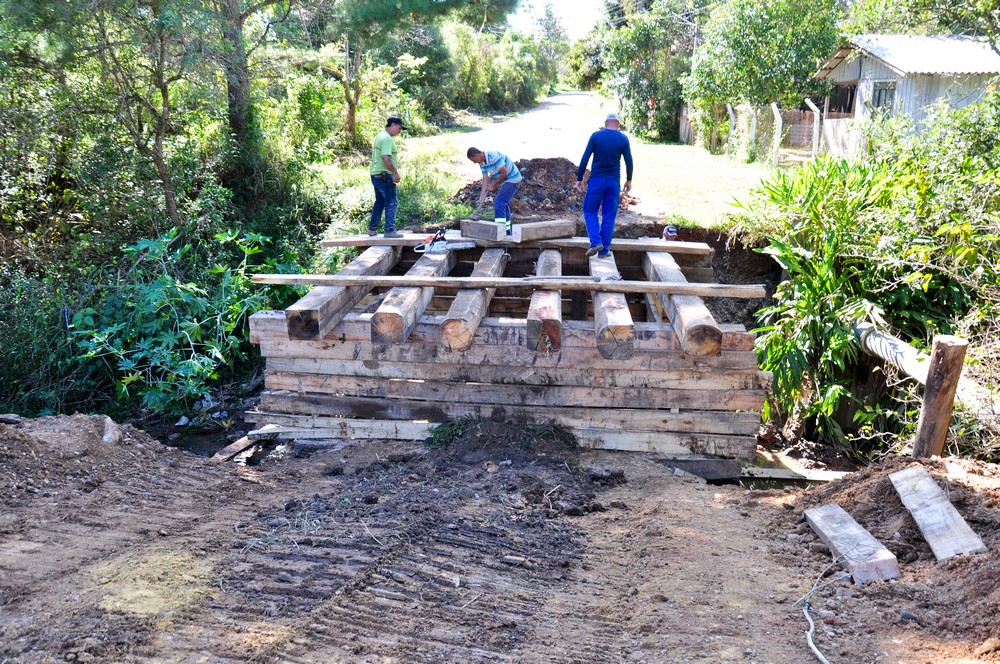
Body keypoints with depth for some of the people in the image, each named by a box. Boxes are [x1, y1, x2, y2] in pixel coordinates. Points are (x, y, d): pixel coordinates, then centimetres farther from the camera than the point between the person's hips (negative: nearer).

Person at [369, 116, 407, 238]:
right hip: (384, 175, -10)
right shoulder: (387, 138, -15)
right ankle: (389, 230, -6)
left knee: (380, 202, 18)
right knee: (392, 202, -6)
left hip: (375, 174, 10)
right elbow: (386, 157, -26)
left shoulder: (379, 136, 17)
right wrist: (395, 172, -24)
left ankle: (372, 229, 24)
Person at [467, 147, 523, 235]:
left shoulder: (493, 156, -27)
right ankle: (507, 230, 22)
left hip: (513, 178, -10)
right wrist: (481, 198, -3)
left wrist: (493, 185, -12)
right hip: (505, 181, 10)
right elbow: (485, 179, 3)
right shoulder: (482, 163, 1)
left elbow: (505, 173, -23)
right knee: (504, 203, 14)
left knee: (499, 201, -15)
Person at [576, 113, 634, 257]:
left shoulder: (596, 136, -2)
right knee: (609, 216, 7)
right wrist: (629, 180, 16)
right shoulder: (623, 139, 1)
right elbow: (629, 162, 3)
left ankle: (596, 242, -7)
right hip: (614, 182, 1)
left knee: (590, 211, 10)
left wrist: (579, 178, 3)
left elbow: (585, 158, -4)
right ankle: (604, 250, 8)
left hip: (596, 180, -1)